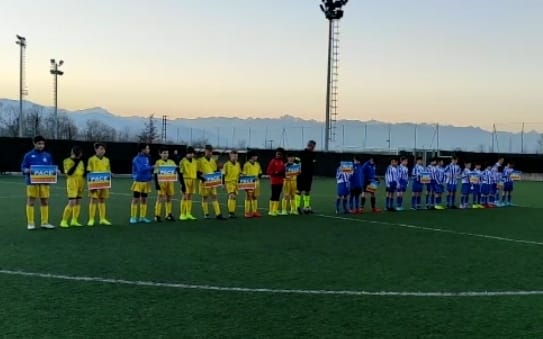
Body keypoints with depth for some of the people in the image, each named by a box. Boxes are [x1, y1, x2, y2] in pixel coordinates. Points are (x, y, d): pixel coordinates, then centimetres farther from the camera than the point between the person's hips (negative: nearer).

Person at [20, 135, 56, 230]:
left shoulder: (48, 156, 11)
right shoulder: (28, 155, 2)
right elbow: (23, 168, 2)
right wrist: (27, 170, -18)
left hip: (44, 182, 3)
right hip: (32, 182, -3)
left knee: (45, 201, 6)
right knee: (31, 202, 1)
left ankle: (44, 222, 14)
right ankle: (30, 223, 7)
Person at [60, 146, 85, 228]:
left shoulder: (81, 162, 13)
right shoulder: (67, 161, -4)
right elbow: (69, 172, -16)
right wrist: (76, 163, -19)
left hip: (81, 182, 6)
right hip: (72, 182, -6)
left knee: (78, 202, 8)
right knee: (71, 203, -12)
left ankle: (74, 220, 15)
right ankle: (64, 221, -3)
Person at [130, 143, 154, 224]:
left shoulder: (147, 158, 9)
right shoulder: (136, 159, -12)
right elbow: (141, 169, -23)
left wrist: (150, 177, 0)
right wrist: (152, 167, -20)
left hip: (146, 182, 6)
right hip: (138, 182, -6)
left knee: (144, 200, 10)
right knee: (135, 200, -2)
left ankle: (142, 217, 17)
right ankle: (133, 217, 4)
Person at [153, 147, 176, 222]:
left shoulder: (172, 162, 11)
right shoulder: (158, 162, -1)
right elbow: (156, 174, -4)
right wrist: (156, 184, -10)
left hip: (170, 182, 4)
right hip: (161, 182, -4)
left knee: (169, 199, 10)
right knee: (160, 199, -3)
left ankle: (168, 215, 20)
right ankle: (157, 215, 2)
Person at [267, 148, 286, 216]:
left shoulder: (282, 162, 9)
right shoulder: (273, 161, -8)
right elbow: (268, 171, -10)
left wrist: (283, 173, -1)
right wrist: (275, 173, -20)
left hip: (280, 181, 6)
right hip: (274, 181, -6)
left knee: (278, 196, 9)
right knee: (273, 195, -5)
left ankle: (275, 210, 16)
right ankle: (271, 211, 0)